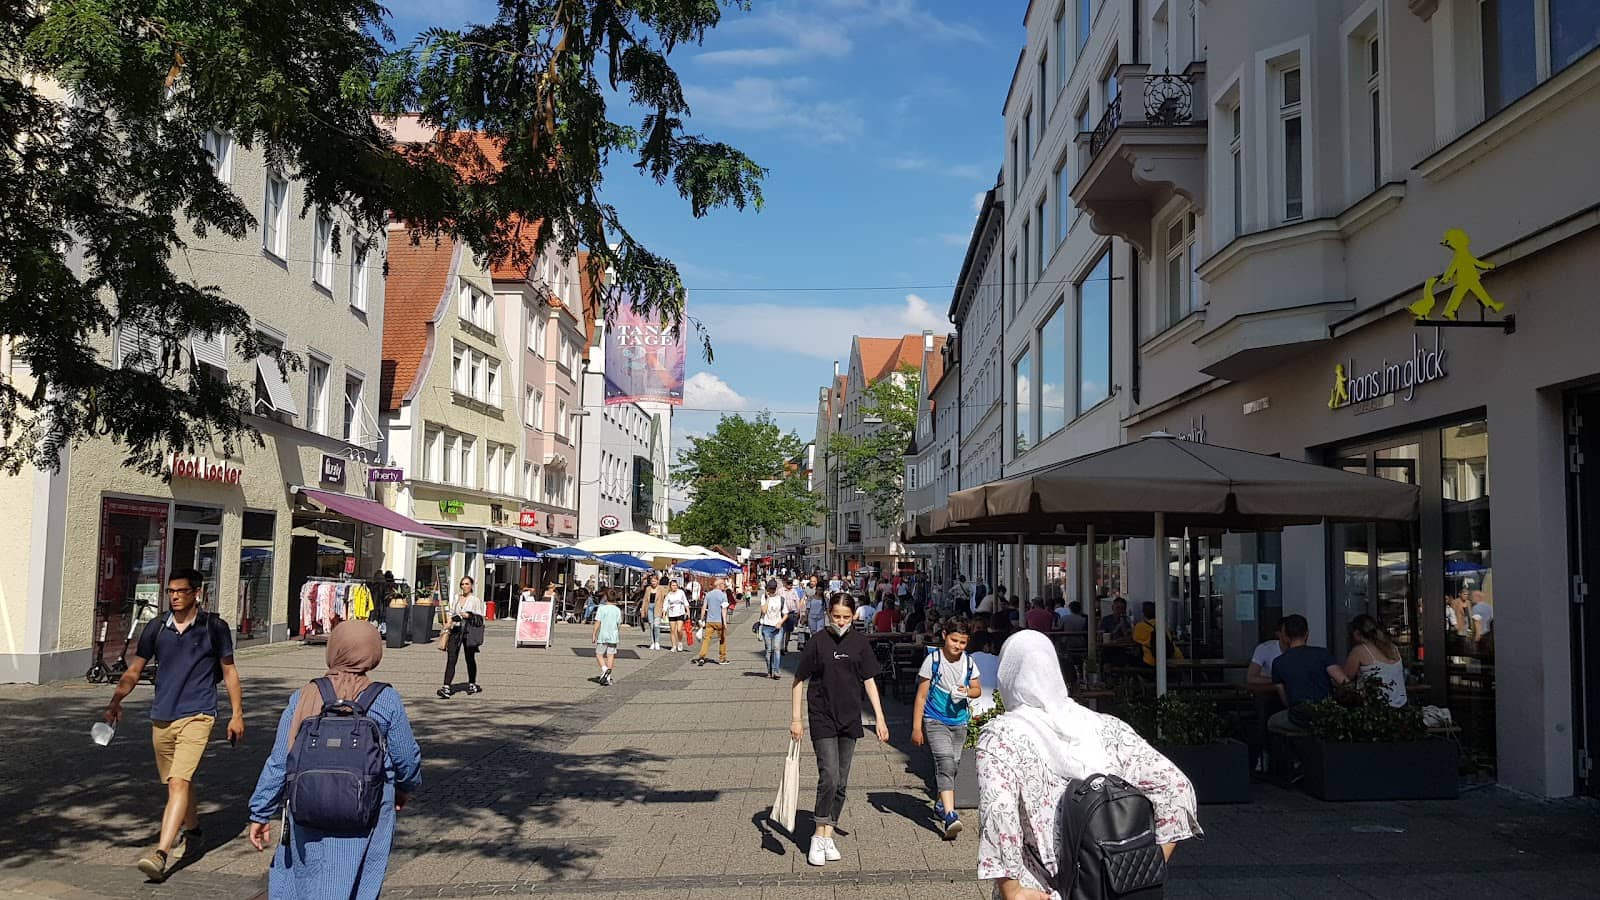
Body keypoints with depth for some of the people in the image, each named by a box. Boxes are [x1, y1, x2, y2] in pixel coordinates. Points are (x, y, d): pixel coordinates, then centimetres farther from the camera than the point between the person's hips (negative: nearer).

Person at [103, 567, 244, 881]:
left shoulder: (214, 627, -2)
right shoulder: (156, 628, 6)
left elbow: (229, 671, 5)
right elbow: (134, 670, 9)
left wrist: (237, 715, 3)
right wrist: (115, 701, -8)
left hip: (197, 716, -5)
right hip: (161, 716, 5)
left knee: (179, 783, -16)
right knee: (176, 782, 18)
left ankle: (161, 854, -20)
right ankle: (192, 831, 40)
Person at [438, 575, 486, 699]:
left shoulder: (476, 599, -2)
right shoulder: (456, 597, 13)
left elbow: (480, 618, -2)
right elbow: (452, 614, 20)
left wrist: (469, 616, -18)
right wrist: (448, 626, 11)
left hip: (469, 632, -3)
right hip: (456, 630, 3)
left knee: (470, 658, 11)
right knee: (451, 659, -7)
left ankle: (472, 684, 29)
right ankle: (446, 688, -13)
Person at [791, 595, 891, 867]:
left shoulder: (859, 642, 3)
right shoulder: (818, 642, -6)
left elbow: (869, 680, 7)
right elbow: (799, 681, -1)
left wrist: (880, 717, 2)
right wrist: (796, 718, -5)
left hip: (850, 720, 4)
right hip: (822, 719, -4)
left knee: (841, 783, 8)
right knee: (829, 778, -12)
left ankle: (828, 836, 20)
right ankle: (818, 837, 1)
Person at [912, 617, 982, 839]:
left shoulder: (968, 662, 4)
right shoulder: (933, 660, -9)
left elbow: (978, 690, 16)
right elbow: (921, 695, -7)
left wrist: (967, 691, -9)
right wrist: (916, 728, -8)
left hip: (959, 722, 5)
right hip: (935, 721, -5)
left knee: (953, 765, 11)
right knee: (945, 763, -20)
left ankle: (940, 805, 34)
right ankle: (949, 815, -28)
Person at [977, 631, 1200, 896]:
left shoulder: (1000, 735, -9)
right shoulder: (1105, 727, 2)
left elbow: (997, 810, -24)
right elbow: (1175, 786, 0)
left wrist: (1012, 892, -18)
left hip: (1041, 892, -4)